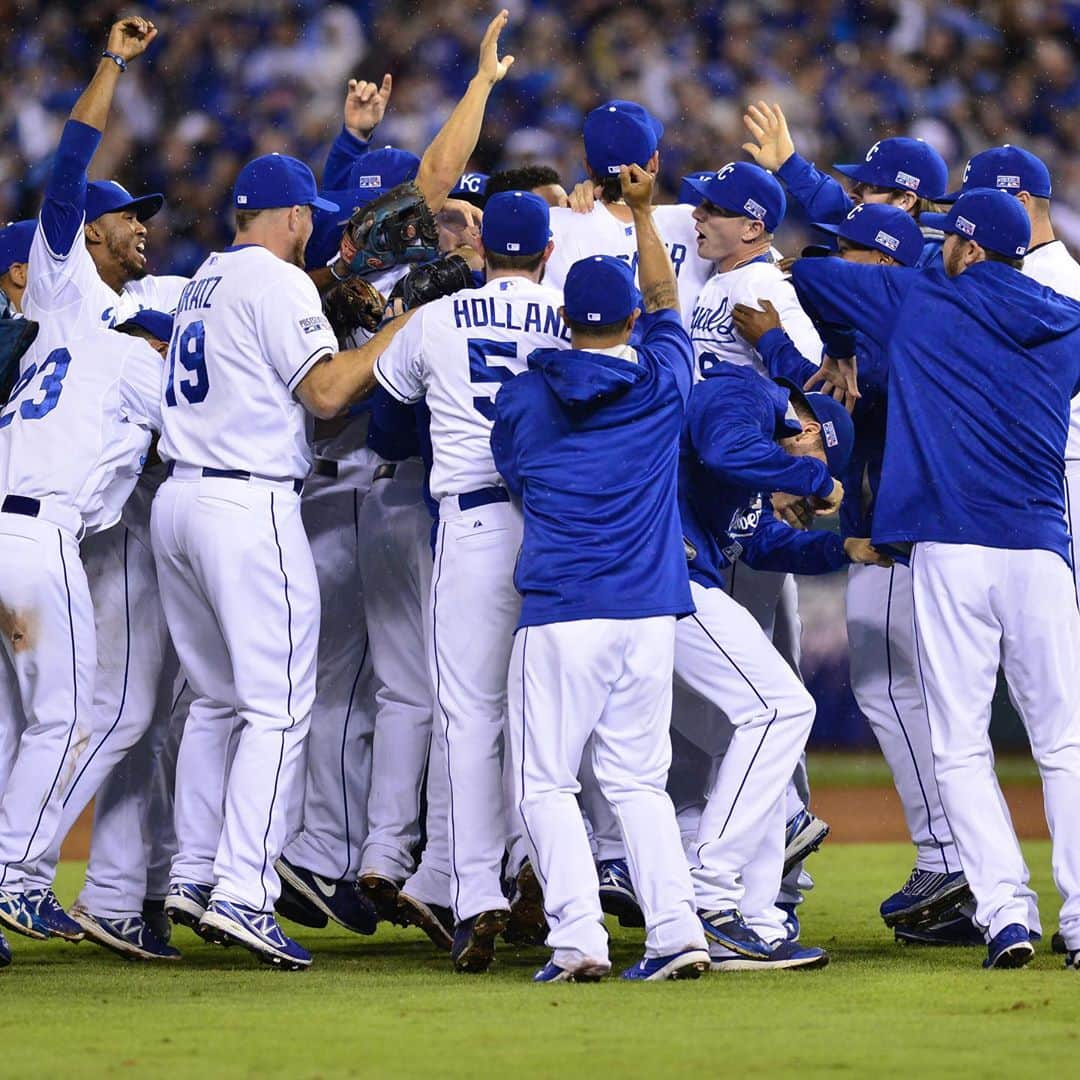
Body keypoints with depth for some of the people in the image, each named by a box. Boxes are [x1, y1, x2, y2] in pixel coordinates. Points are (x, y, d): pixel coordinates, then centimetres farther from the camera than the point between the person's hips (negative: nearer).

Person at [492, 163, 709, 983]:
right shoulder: (663, 381, 6)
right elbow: (664, 299, 25)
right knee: (639, 779, 10)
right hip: (649, 609, 2)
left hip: (559, 614, -2)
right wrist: (643, 212, 34)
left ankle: (578, 938, -10)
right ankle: (676, 931, -3)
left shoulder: (523, 398, 2)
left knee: (546, 783, 3)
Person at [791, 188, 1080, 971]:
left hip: (947, 549, -2)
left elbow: (808, 276, 15)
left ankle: (1006, 911, -8)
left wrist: (839, 349, 32)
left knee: (960, 745, 4)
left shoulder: (916, 303, 6)